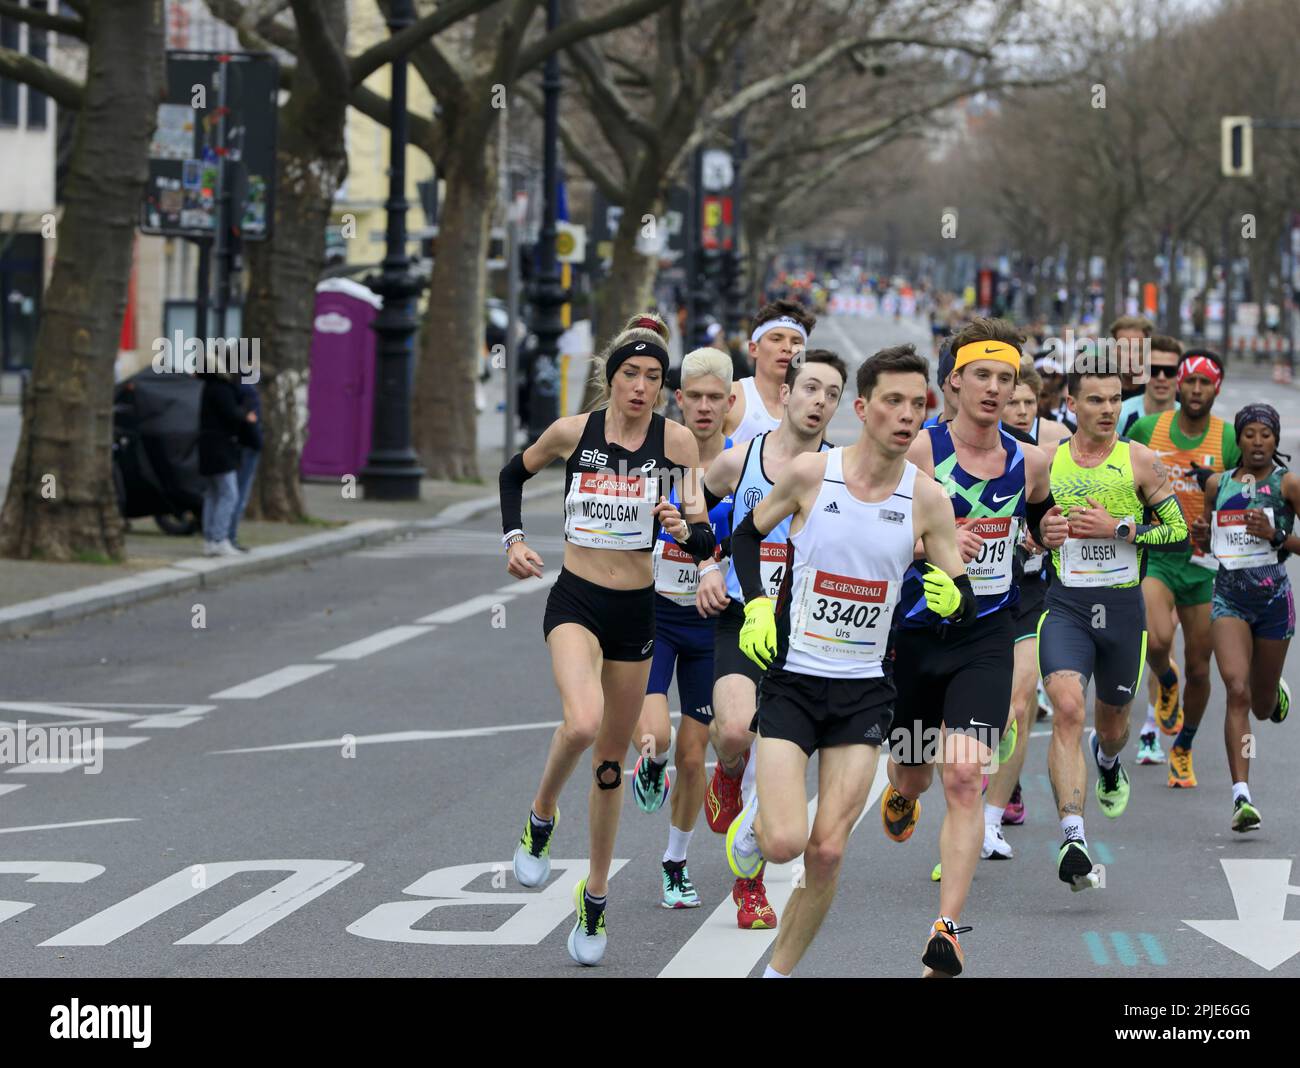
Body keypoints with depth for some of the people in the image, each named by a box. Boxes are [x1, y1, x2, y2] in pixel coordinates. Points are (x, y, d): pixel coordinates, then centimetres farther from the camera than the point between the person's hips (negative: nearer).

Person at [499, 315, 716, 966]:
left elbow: (705, 544, -11)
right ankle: (541, 816, -1)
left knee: (611, 761, 11)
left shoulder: (676, 441, -7)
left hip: (636, 611, 2)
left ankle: (594, 899, 26)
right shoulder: (572, 432, -5)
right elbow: (514, 473, 16)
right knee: (583, 722, -30)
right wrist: (513, 540, 4)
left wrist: (685, 529, -32)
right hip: (575, 601, -2)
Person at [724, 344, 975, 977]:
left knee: (827, 851, -4)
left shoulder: (927, 499, -4)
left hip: (865, 692, 2)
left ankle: (779, 972, 16)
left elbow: (964, 605, 1)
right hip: (792, 680, -1)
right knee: (785, 842, -14)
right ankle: (754, 820, 23)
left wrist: (951, 598, -22)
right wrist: (756, 606, -4)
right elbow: (747, 534, 10)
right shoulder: (810, 473, -7)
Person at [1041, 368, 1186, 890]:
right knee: (1067, 709, -23)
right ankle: (1073, 839, -30)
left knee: (1111, 721, 19)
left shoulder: (1140, 461, 0)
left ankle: (1108, 761, 59)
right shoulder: (1045, 462, 3)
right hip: (1065, 607, -1)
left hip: (1123, 608, 1)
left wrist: (1119, 528, -12)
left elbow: (1180, 533, -1)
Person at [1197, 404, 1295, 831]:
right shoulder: (1217, 484, 7)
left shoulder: (1287, 483, -4)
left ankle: (1277, 692, 53)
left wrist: (1276, 535, -20)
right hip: (1229, 597, 1)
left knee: (1263, 707, 13)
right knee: (1237, 691, -18)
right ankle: (1241, 796, -21)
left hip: (1273, 597, -1)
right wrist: (1200, 532, 0)